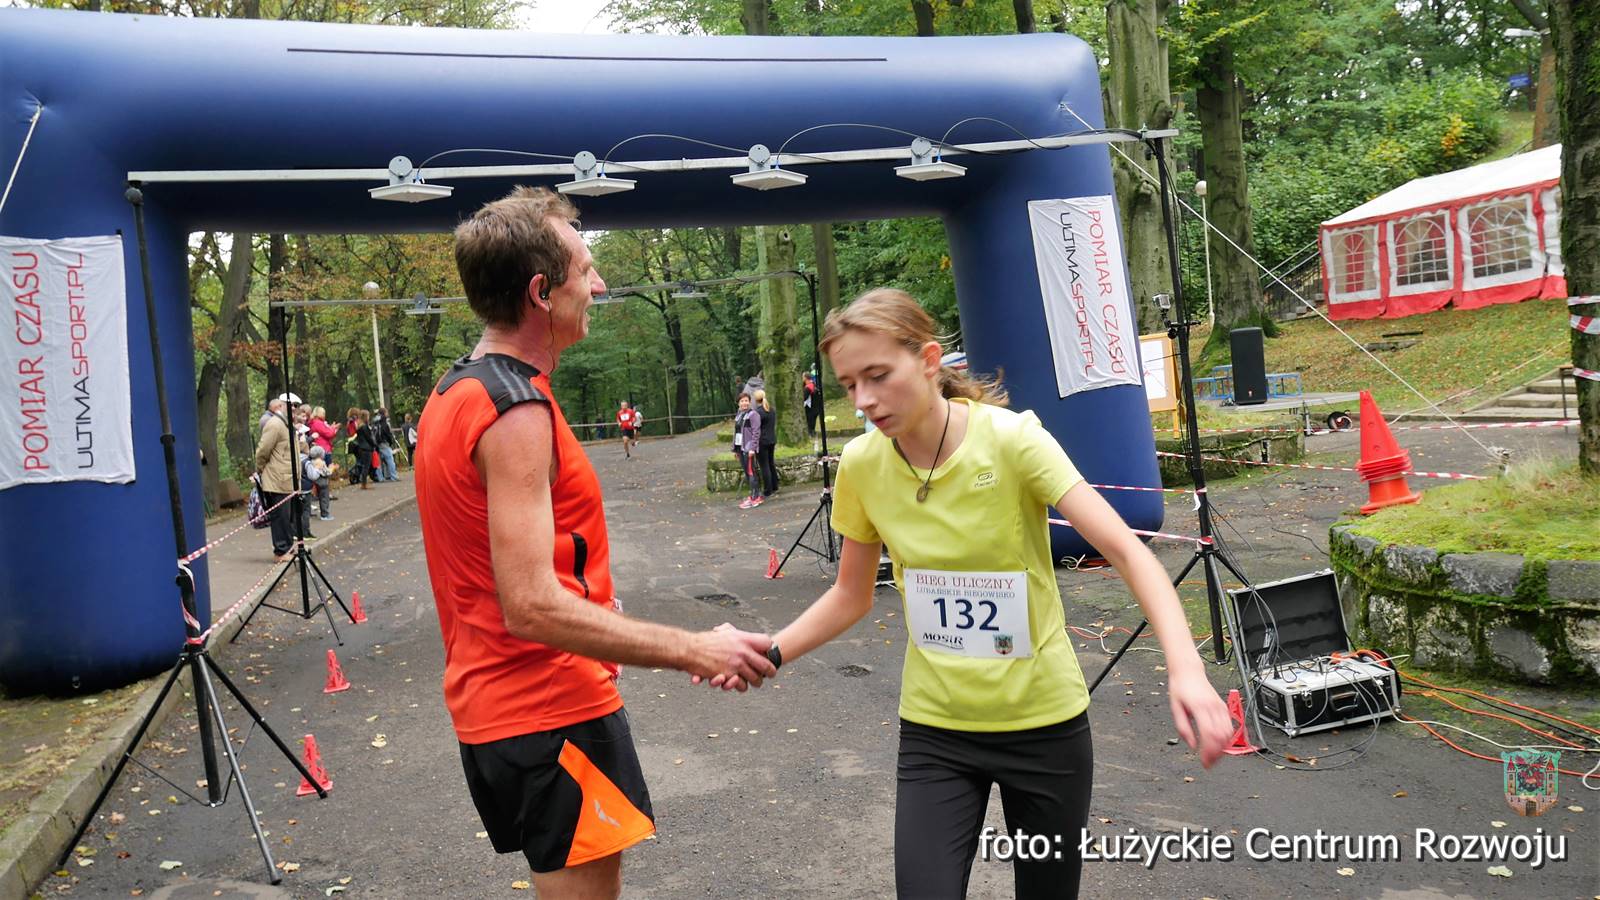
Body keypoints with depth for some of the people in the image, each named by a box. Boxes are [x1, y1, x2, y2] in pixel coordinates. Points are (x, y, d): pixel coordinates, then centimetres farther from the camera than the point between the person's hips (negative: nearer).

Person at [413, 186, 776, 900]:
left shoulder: (452, 393, 10)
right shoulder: (516, 412, -21)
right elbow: (533, 606, -27)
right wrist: (694, 651, -23)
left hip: (495, 705, 10)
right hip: (553, 713, -10)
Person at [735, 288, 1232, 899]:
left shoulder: (1011, 439, -19)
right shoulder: (861, 466, -8)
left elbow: (1126, 552, -24)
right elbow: (852, 595, 6)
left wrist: (1186, 669, -38)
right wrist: (770, 652, -8)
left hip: (1044, 722, -2)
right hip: (934, 729, 2)